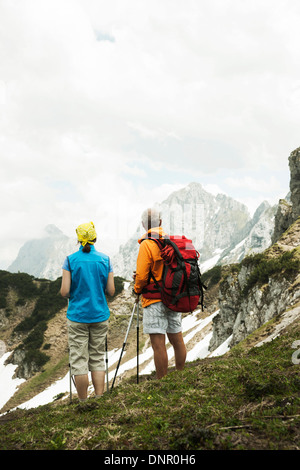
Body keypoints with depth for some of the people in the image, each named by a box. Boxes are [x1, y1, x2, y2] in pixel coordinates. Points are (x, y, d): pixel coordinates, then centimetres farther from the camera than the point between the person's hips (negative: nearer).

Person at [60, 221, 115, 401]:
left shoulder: (70, 260, -7)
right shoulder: (105, 259, -1)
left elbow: (64, 291, -10)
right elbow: (111, 291, -1)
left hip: (77, 316, -2)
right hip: (100, 316, 2)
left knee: (79, 360, 4)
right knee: (98, 359, 12)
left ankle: (83, 403, 10)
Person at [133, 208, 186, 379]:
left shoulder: (147, 244, -12)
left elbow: (142, 276, -15)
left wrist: (137, 289, 6)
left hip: (154, 299, -7)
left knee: (158, 343, -4)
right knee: (177, 338, 14)